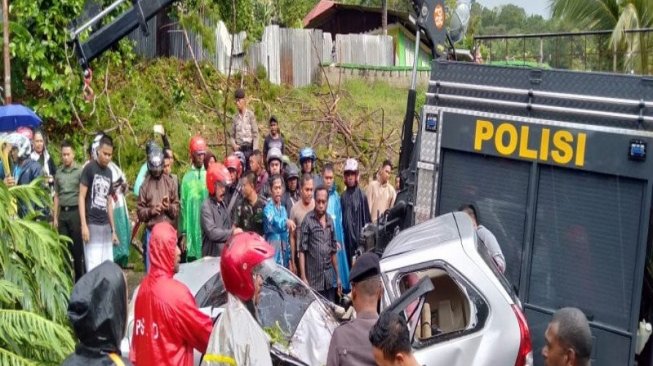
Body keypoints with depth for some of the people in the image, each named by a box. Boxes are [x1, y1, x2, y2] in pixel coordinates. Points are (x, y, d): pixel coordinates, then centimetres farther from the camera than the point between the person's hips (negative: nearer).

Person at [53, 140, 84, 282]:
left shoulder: (80, 171, -3)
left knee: (77, 248, 1)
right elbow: (56, 196, 15)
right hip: (63, 213, 4)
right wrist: (55, 217, 10)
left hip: (75, 212, -4)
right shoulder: (58, 173, 11)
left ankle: (79, 279, 10)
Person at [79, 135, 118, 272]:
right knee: (93, 266, -7)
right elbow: (81, 197, -7)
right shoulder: (89, 168, -4)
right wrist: (84, 225, -15)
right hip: (92, 225, -6)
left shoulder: (109, 172, 13)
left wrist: (113, 229, 16)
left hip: (106, 226, 6)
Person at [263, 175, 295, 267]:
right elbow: (271, 221, -33)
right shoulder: (268, 208, -9)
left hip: (284, 257, 7)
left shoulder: (283, 209, 13)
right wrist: (285, 221, -51)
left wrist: (289, 258, 16)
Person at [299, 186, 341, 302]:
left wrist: (338, 276, 16)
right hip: (313, 280, -5)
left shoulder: (330, 221, 10)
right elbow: (302, 250, -8)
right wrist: (303, 277, -13)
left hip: (330, 280, 5)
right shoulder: (308, 221, -7)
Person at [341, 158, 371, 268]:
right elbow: (340, 218, 11)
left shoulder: (361, 195, -3)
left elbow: (366, 218, -2)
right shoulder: (343, 196, 7)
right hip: (347, 237, 3)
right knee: (349, 264, 7)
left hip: (359, 236, -3)